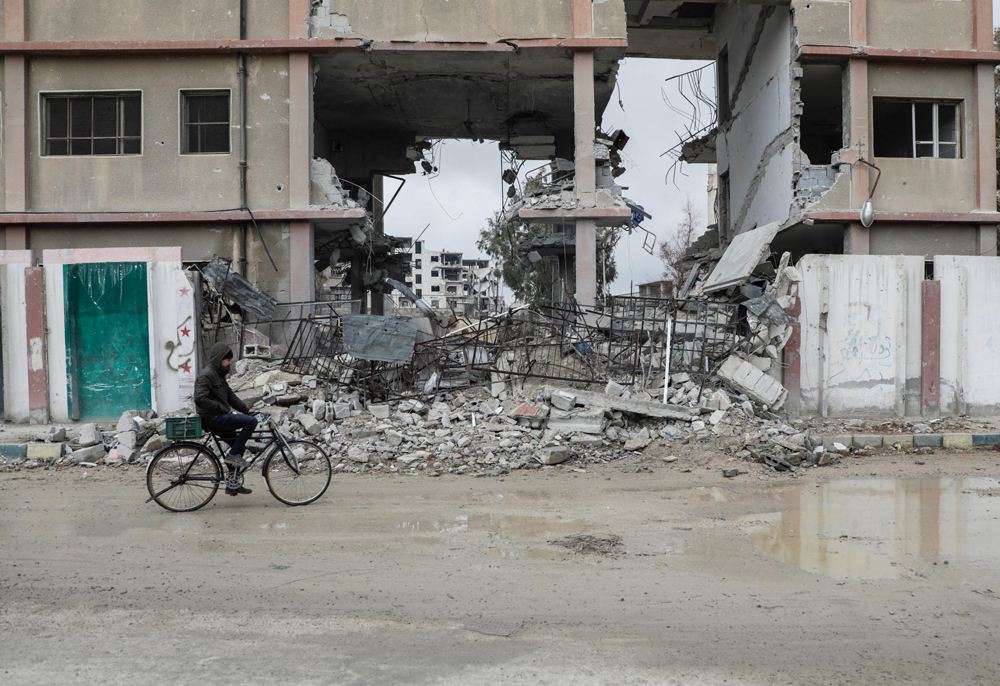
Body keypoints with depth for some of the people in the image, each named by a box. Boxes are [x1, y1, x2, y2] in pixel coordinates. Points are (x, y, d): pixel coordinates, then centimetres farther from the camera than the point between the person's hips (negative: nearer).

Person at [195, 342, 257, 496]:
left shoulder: (218, 374, 17)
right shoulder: (207, 374, -14)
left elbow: (230, 395, 22)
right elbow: (200, 399, -24)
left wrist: (247, 410, 14)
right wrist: (222, 408, -19)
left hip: (220, 417, 10)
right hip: (212, 419, -10)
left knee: (238, 447, 15)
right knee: (251, 421, -20)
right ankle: (233, 455, -11)